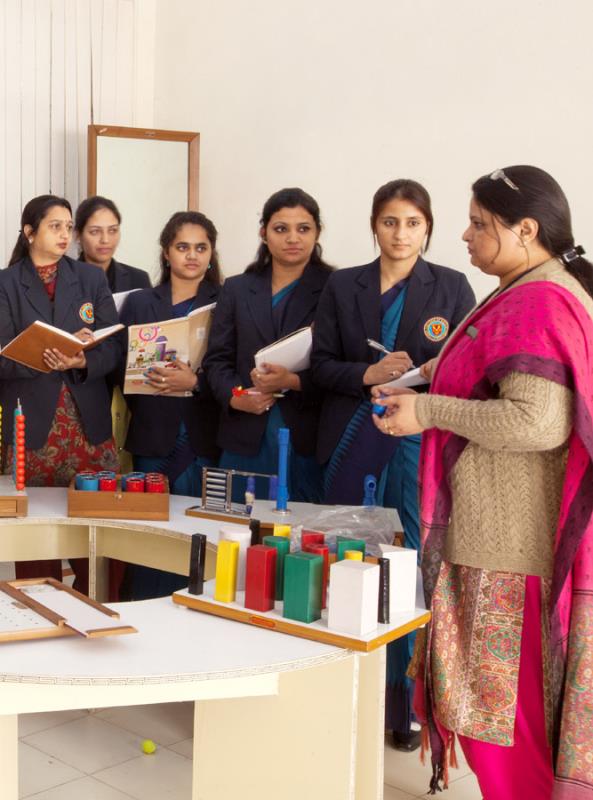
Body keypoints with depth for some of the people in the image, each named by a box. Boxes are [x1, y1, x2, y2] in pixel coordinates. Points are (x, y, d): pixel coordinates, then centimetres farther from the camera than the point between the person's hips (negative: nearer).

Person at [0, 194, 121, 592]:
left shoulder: (91, 278, 9)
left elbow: (113, 348, 2)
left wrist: (82, 362, -18)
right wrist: (47, 357, -20)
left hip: (89, 424, 2)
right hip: (32, 426, -1)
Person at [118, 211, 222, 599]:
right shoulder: (139, 304, 13)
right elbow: (122, 369, 10)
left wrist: (194, 382, -17)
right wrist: (153, 379, -7)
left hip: (204, 440, -2)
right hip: (153, 438, 2)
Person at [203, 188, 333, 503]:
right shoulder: (237, 289, 13)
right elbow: (217, 359, 10)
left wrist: (293, 382, -18)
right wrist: (235, 396, -8)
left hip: (308, 440, -2)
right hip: (246, 439, 3)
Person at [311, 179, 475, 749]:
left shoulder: (452, 287, 4)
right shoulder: (342, 286, 9)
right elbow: (322, 364, 5)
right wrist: (368, 374, -13)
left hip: (419, 444, -2)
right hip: (353, 441, 2)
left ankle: (405, 703, 10)